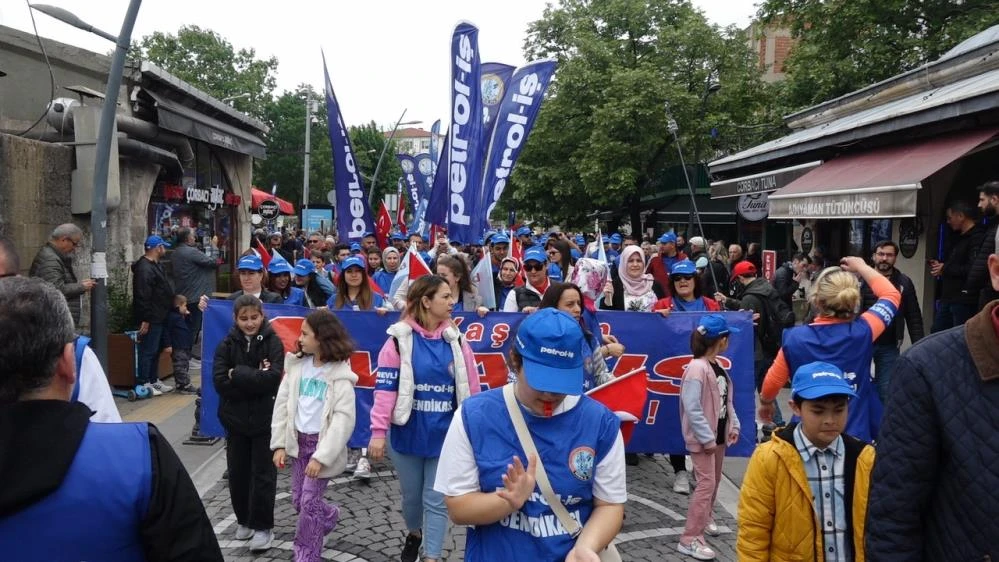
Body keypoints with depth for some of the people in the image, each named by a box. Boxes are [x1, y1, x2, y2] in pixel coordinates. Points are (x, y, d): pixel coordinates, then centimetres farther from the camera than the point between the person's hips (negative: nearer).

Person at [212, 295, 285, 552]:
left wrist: (238, 374, -15)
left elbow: (272, 378, -19)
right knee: (237, 472, 13)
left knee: (263, 473, 2)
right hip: (235, 419, 3)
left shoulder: (273, 342, -7)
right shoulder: (227, 345, 0)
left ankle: (262, 526, 12)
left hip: (265, 419, -3)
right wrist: (255, 378, -17)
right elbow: (219, 382, -11)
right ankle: (244, 520, 30)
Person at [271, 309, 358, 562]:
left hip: (323, 442, -6)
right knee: (298, 500, 13)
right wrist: (279, 444, -2)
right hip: (300, 441, 6)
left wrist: (321, 456, -22)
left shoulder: (339, 374, -14)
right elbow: (282, 404, 3)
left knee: (309, 501, -5)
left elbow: (344, 418, -18)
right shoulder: (296, 365, 2)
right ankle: (329, 516, 43)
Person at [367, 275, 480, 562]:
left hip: (445, 435, 1)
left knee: (437, 501, 4)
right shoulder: (400, 339, -9)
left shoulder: (456, 340, 0)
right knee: (411, 495, 18)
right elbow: (385, 387, -11)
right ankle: (414, 533, 47)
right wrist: (378, 431, -16)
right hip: (407, 433, -1)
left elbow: (470, 389, 3)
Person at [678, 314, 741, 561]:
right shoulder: (697, 368, -23)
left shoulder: (718, 366, 6)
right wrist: (707, 439, -22)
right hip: (703, 437, -9)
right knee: (706, 483, -10)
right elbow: (692, 408, -25)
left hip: (718, 434, 9)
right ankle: (690, 539, -4)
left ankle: (706, 519, 42)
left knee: (715, 480, 21)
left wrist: (733, 425, 7)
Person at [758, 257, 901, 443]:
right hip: (857, 437, 1)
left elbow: (772, 383, 0)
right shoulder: (862, 332, -11)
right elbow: (891, 294, 7)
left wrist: (766, 403, 20)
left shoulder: (795, 338, -12)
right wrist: (861, 267, 18)